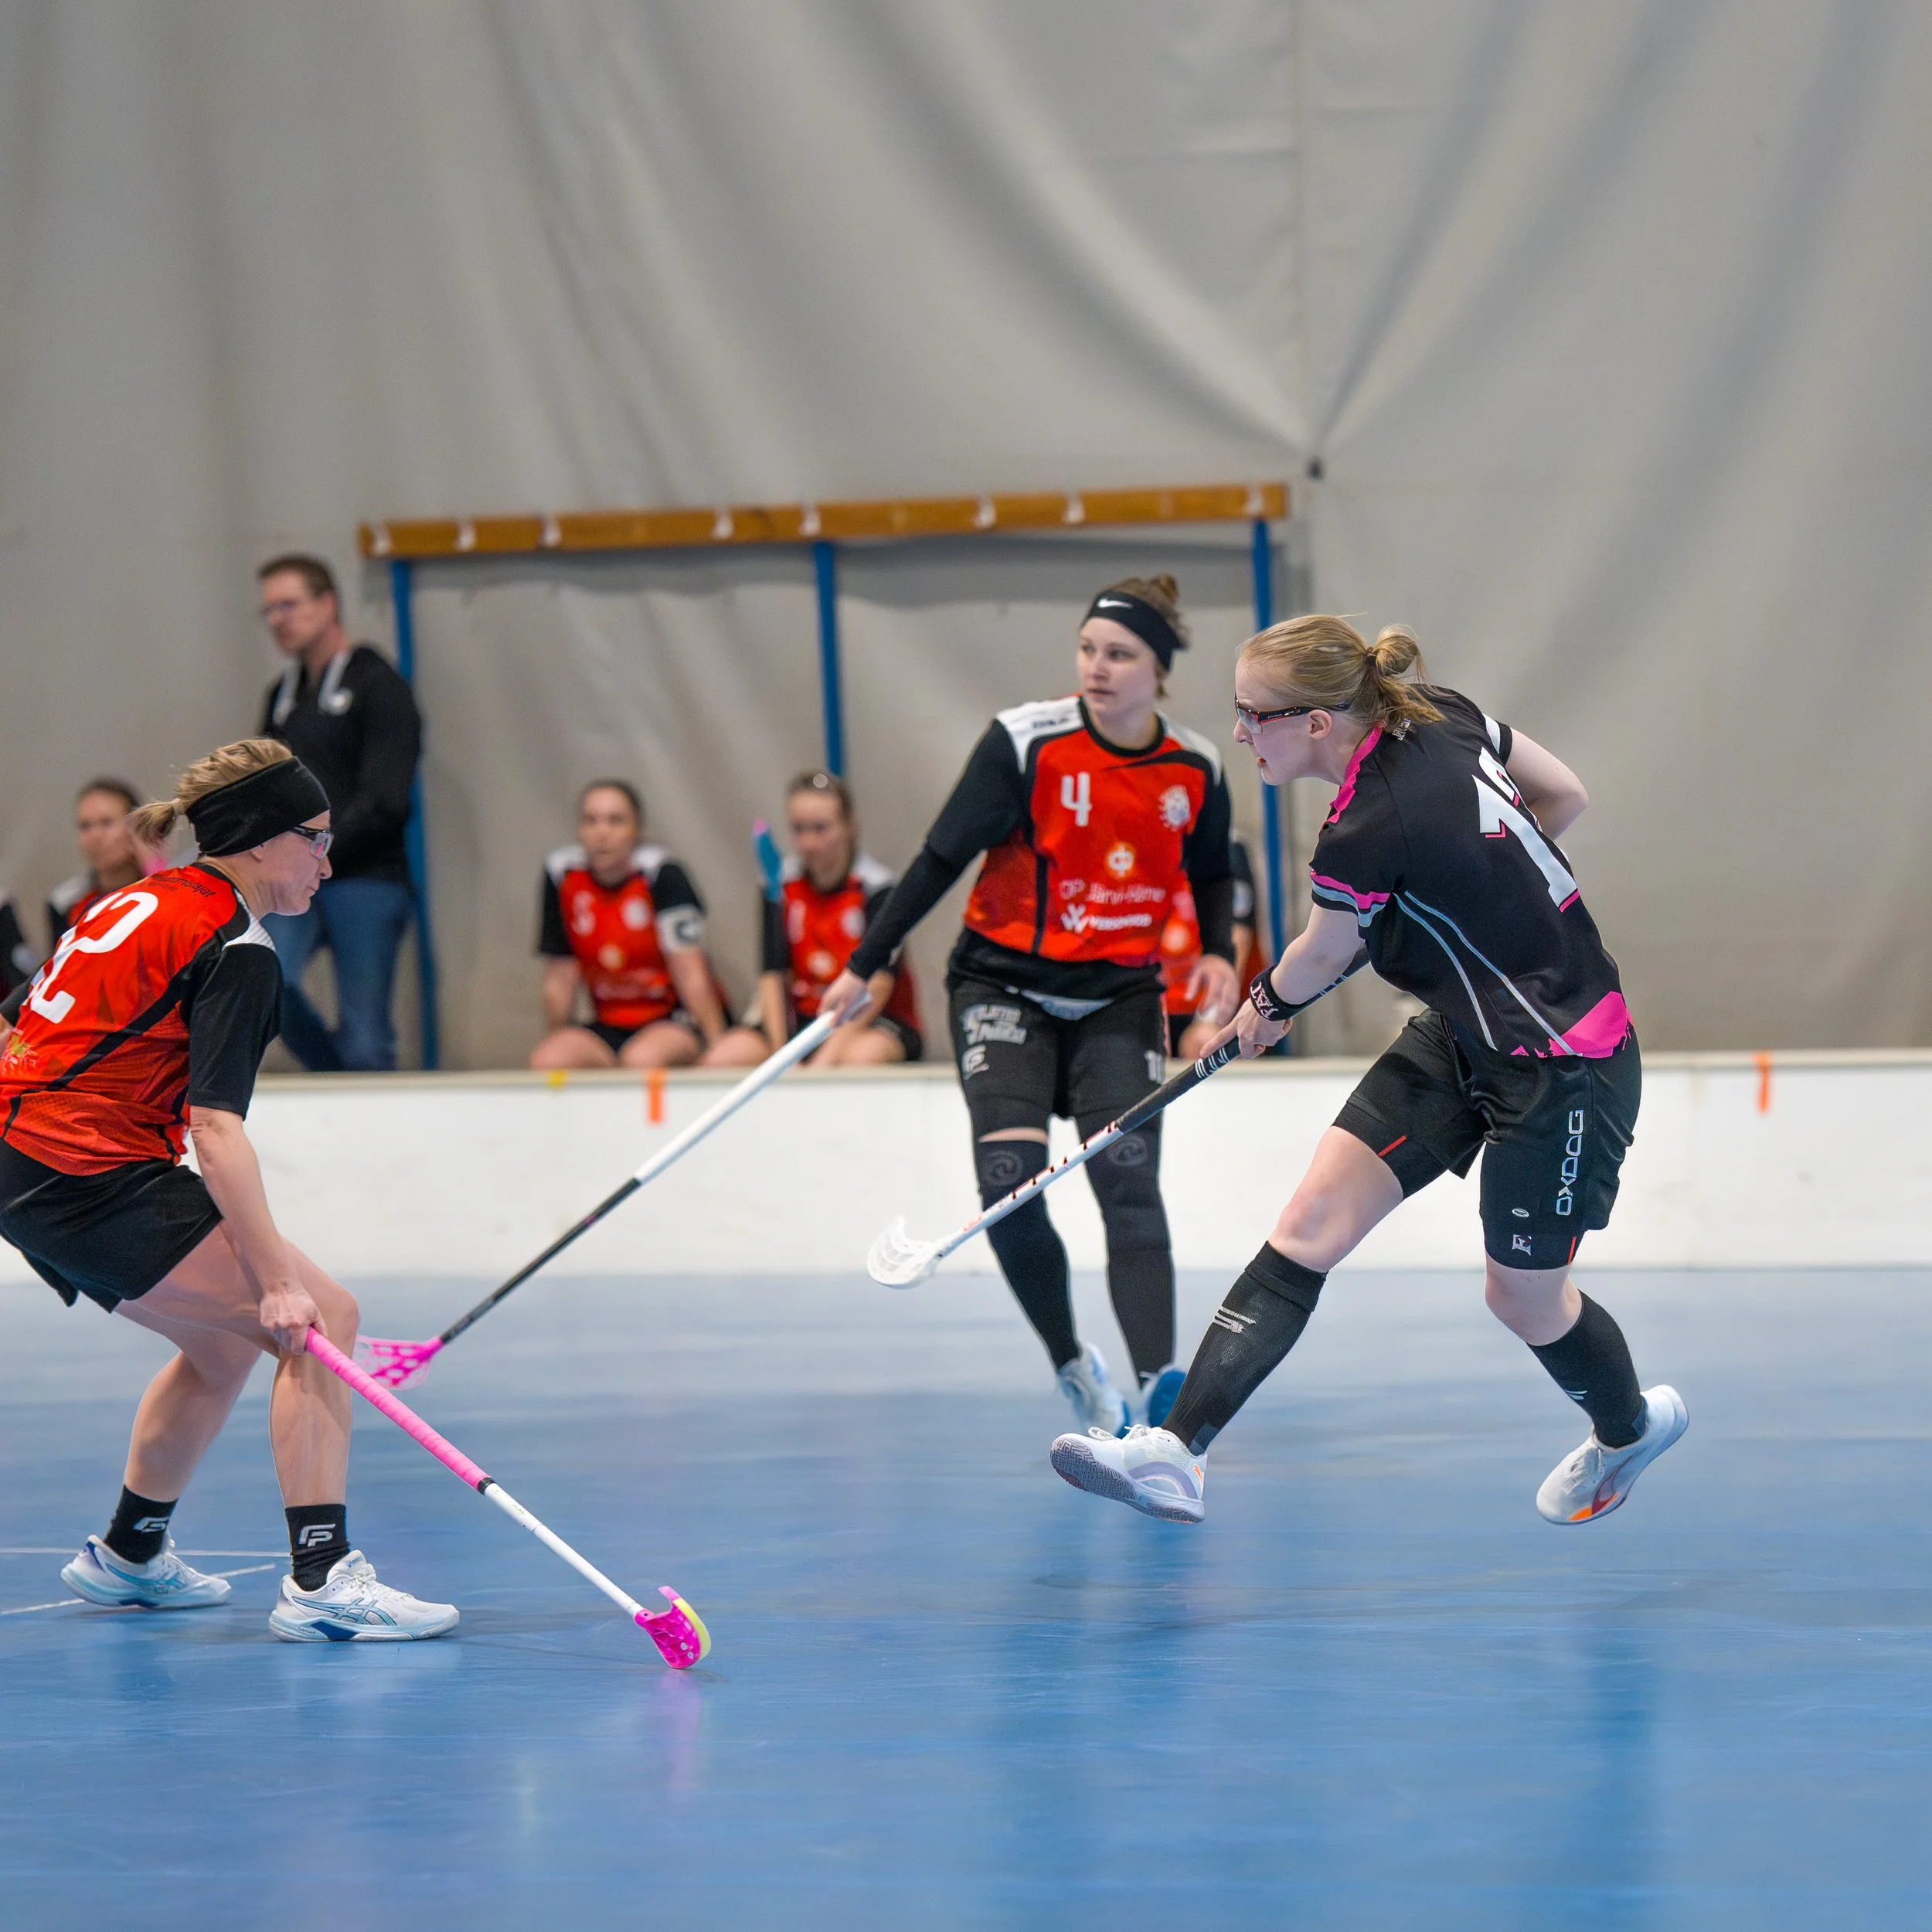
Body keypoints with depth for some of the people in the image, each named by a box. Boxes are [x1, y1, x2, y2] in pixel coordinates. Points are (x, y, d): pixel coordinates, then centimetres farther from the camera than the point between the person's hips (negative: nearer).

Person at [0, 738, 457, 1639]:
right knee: (323, 1317, -10)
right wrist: (276, 1282, -23)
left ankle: (128, 1555, 38)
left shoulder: (145, 900, 17)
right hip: (95, 1181, -10)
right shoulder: (237, 949, -10)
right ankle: (321, 1583, -17)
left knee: (224, 1342, 25)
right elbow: (215, 1130, -20)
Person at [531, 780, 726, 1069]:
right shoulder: (562, 874, 0)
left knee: (642, 1059, -36)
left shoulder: (662, 874, -11)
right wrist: (559, 1045, 8)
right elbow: (559, 979, 7)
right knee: (545, 1061, -26)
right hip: (609, 1028, 4)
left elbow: (691, 977, -15)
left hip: (678, 1025, -4)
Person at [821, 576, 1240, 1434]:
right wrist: (863, 966, -9)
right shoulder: (1026, 742, -15)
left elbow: (1210, 874, 15)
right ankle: (1071, 1363, 2)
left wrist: (1216, 953, -3)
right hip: (1005, 983, -2)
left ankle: (1159, 1381, -22)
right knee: (1010, 1183, -17)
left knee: (1130, 1182, -14)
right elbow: (941, 858, -9)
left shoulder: (1195, 770, -4)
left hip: (1121, 994, 2)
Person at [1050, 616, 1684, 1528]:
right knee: (1310, 1222, -4)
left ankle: (1629, 1427, 44)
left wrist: (1266, 1008, 15)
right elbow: (1566, 794, 7)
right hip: (1461, 1034, 9)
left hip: (1560, 1066, -9)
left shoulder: (1367, 835, -29)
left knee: (1523, 1295, 11)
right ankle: (1177, 1451, -11)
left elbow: (1320, 957, -7)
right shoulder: (1442, 715, -7)